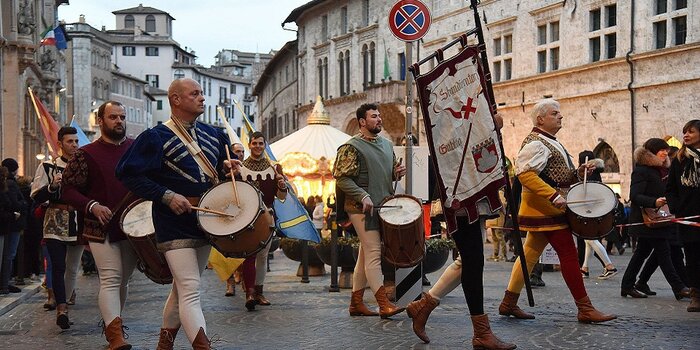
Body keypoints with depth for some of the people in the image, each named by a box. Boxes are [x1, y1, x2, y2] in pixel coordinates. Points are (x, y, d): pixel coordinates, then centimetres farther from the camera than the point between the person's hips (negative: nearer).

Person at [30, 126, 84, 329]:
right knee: (58, 267, -14)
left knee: (73, 269, 8)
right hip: (55, 225, -3)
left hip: (78, 226, 3)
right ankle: (62, 308, -18)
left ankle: (62, 306, 21)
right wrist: (52, 186, -18)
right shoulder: (48, 167, 3)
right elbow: (36, 197, -2)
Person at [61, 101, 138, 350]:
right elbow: (68, 189, -1)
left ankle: (111, 320, 31)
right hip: (101, 228, -4)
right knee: (111, 279, -14)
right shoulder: (86, 154, 0)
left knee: (123, 280, 13)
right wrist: (92, 206, -16)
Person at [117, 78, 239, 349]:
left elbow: (222, 164, 26)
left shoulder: (213, 135, 11)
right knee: (191, 291, -13)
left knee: (183, 288, 17)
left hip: (205, 222, 7)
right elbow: (128, 173, -12)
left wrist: (227, 167, 0)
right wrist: (167, 196, -19)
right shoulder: (156, 137, -9)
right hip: (175, 226, -7)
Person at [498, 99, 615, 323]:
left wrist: (577, 173, 6)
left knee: (529, 254, 10)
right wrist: (554, 196, -30)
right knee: (568, 255, -8)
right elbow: (525, 174, -25)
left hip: (545, 210, 10)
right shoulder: (535, 144, -13)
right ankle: (585, 309, -5)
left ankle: (509, 303, 14)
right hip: (546, 210, -10)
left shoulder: (551, 143, 20)